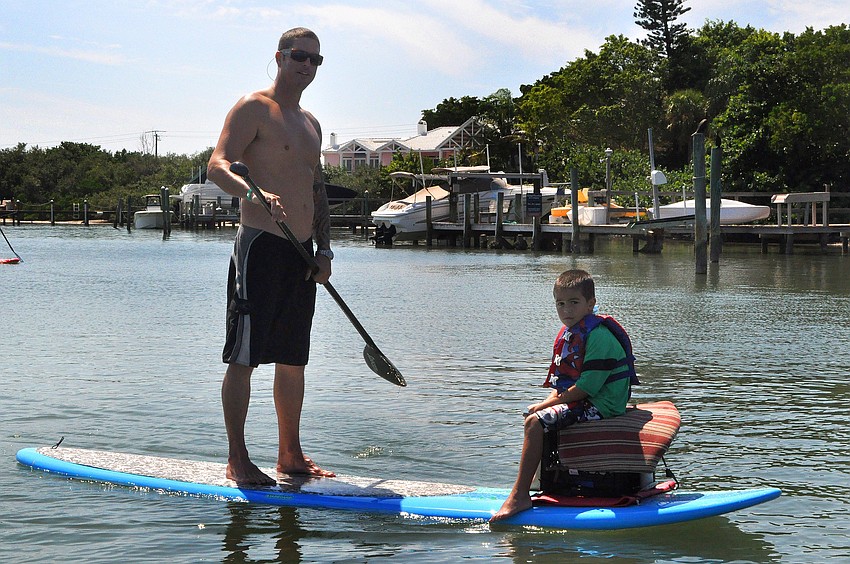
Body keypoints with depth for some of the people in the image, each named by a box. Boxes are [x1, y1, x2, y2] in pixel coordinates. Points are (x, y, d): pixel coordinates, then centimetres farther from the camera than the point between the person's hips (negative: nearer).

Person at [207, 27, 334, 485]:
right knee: (243, 357, -5)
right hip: (260, 245, -8)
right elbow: (217, 165, -17)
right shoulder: (254, 108, -4)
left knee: (293, 359, 11)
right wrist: (254, 192, -36)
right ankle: (237, 460, 1)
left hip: (301, 252, 8)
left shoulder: (310, 123, 20)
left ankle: (290, 455, 19)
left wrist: (324, 250, 14)